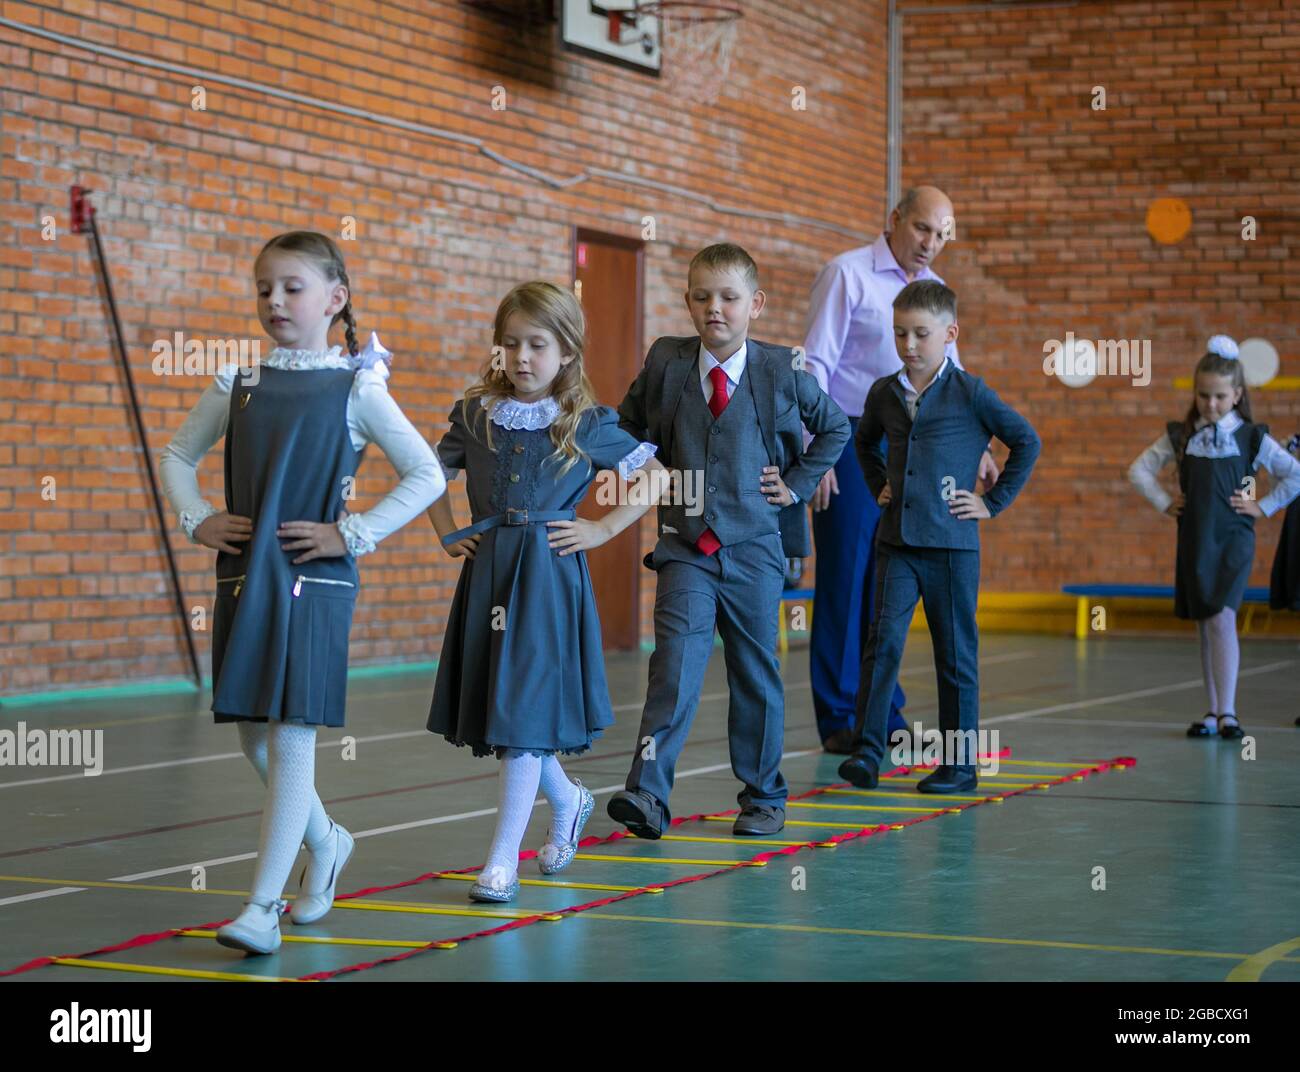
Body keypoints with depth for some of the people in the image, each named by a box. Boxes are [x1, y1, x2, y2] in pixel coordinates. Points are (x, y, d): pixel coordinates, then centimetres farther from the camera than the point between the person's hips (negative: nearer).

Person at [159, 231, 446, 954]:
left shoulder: (355, 387, -3)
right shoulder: (239, 383, 8)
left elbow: (427, 474, -3)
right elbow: (179, 456, 20)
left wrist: (353, 534, -8)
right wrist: (197, 521, 5)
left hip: (314, 580, -5)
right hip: (242, 579, 5)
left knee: (292, 736, -8)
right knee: (254, 736, 10)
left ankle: (264, 906, -6)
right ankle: (325, 843, 35)